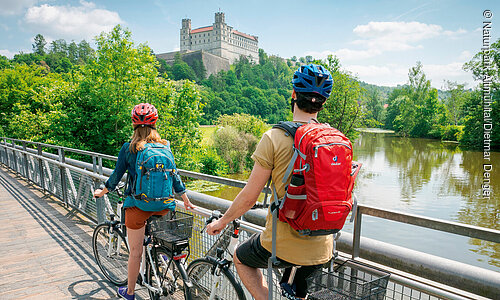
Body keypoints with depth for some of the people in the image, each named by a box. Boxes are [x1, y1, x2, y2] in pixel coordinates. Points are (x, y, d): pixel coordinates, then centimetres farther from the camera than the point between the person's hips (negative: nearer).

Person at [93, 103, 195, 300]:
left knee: (135, 252, 10)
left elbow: (117, 176, 3)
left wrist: (102, 192, 22)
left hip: (137, 204, -2)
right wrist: (186, 200, 14)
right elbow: (174, 175, 4)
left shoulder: (128, 148, -4)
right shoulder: (165, 146, 1)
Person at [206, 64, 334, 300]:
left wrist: (221, 222, 6)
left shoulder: (274, 137, -16)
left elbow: (249, 197, -12)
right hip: (322, 250, 5)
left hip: (282, 245, -4)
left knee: (241, 259, 27)